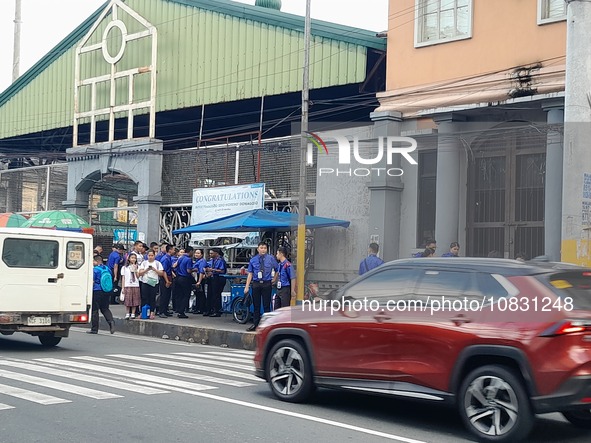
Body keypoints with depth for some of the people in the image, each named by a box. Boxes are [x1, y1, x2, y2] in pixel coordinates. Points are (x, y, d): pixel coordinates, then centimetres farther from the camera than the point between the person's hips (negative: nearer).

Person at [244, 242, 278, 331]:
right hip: (256, 284, 2)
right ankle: (255, 324, 19)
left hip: (267, 284, -2)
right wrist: (247, 286, 0)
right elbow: (250, 274, 4)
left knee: (266, 305, 0)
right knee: (256, 305, 9)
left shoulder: (271, 258, 1)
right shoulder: (253, 260, 5)